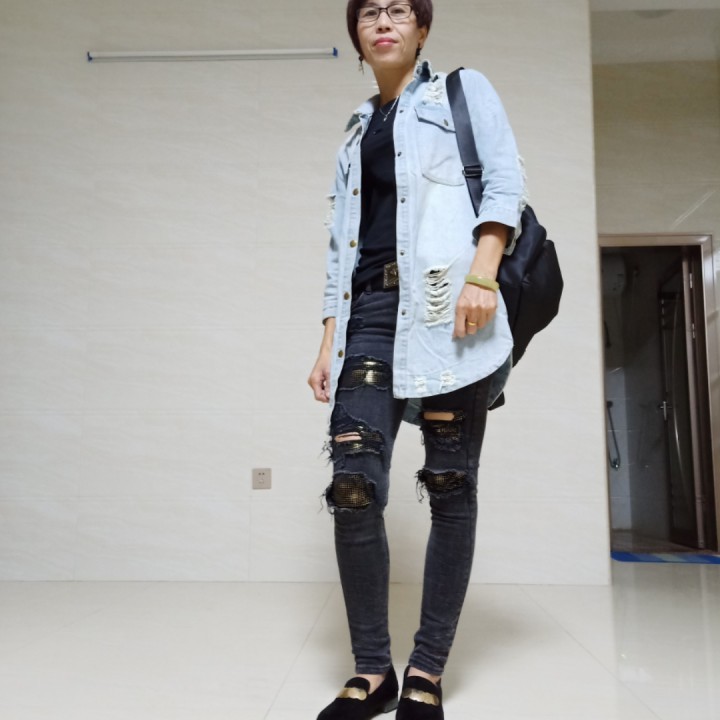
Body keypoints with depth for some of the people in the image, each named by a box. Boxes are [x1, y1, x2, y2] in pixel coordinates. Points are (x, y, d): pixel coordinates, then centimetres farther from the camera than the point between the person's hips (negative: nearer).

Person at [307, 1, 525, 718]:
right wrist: (329, 340, 12)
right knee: (354, 483, -9)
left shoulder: (463, 90, 17)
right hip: (371, 309, 4)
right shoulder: (356, 128, 28)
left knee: (450, 485, -3)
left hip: (445, 304, -3)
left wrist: (482, 274, -17)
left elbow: (505, 182, 1)